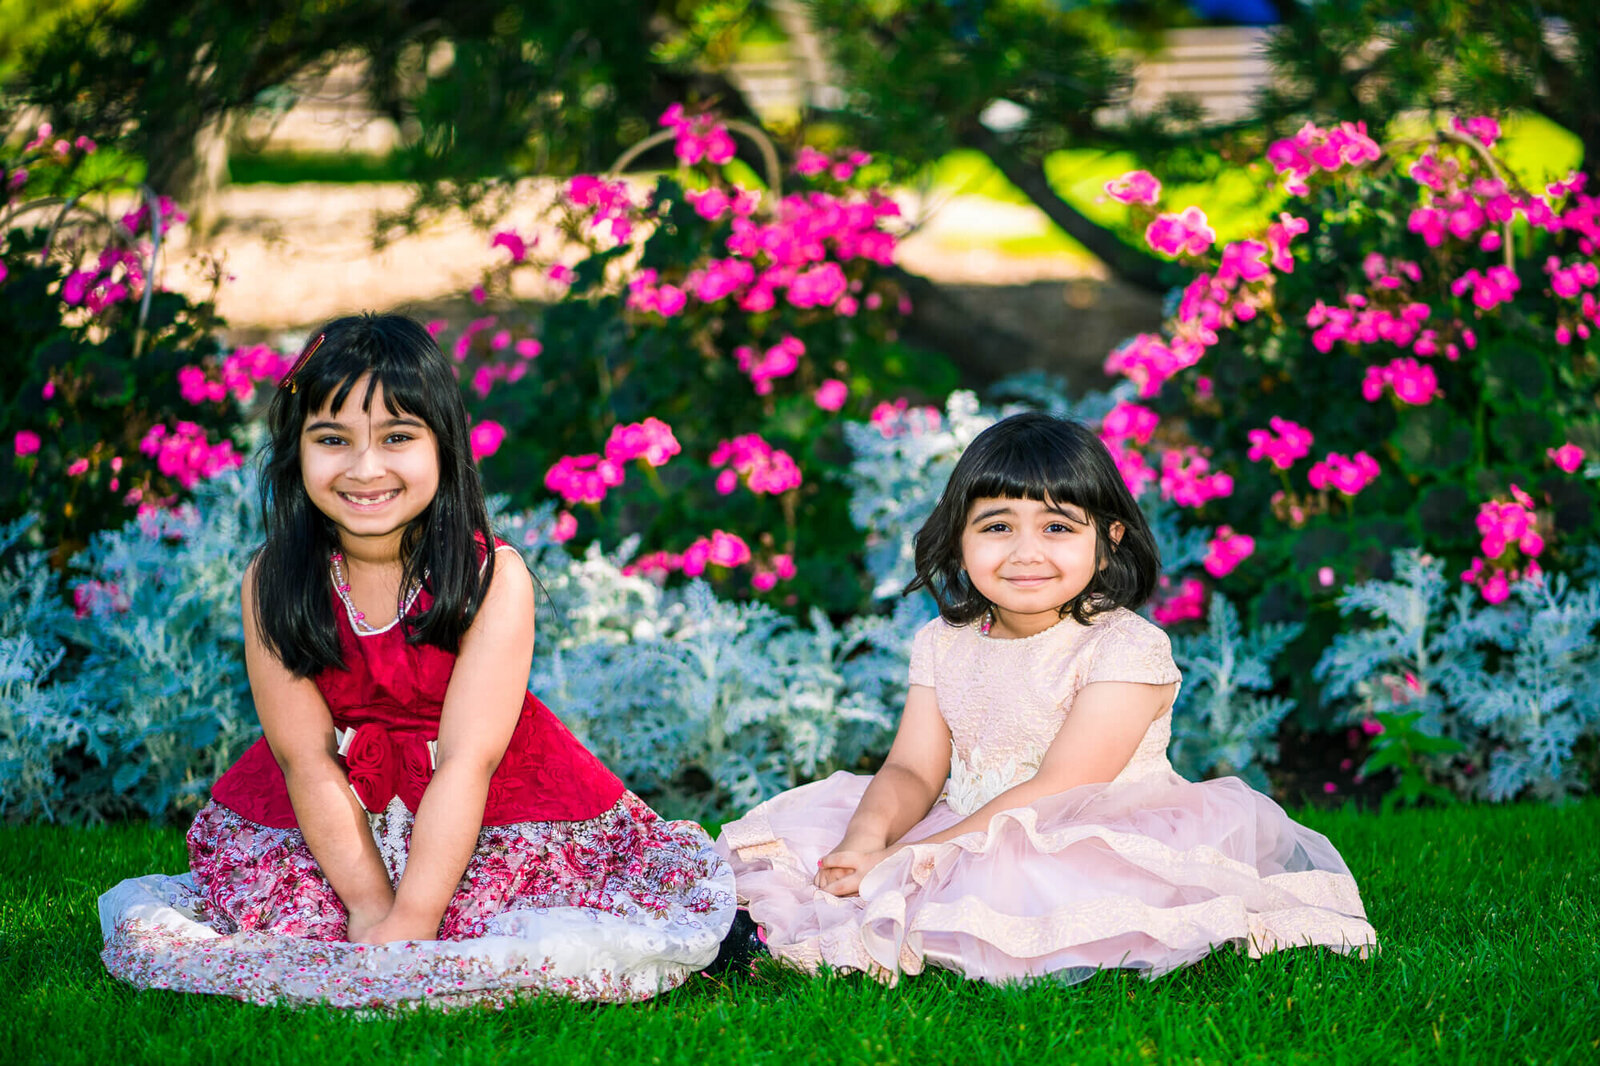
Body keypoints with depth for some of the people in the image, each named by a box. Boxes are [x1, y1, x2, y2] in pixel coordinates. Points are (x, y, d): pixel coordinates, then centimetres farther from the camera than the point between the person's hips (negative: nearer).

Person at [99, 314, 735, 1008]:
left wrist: (410, 919, -28)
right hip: (332, 815, 2)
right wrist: (367, 900, -22)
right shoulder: (271, 582, -10)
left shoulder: (494, 578, -17)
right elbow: (305, 756, -12)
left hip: (489, 808, -2)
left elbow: (468, 758, -21)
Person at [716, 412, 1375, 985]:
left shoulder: (1126, 650, -13)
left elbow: (1059, 791, -19)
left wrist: (913, 861, -24)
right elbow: (913, 772, 4)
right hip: (965, 838, 6)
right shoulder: (944, 645, 9)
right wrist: (868, 836, -22)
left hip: (1098, 846, -6)